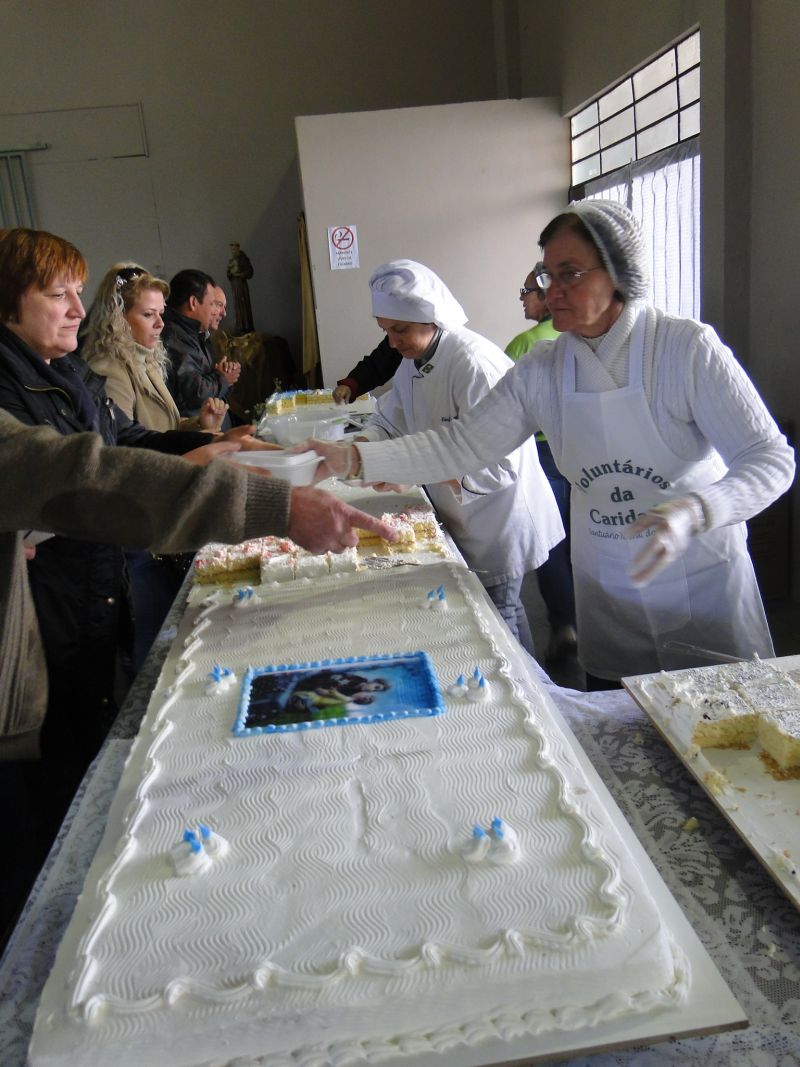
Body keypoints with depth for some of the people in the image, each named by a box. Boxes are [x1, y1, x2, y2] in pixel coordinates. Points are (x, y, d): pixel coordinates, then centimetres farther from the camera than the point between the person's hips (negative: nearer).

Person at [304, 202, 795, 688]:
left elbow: (771, 458, -18)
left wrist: (695, 511, -38)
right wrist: (356, 459, -15)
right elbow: (463, 443, -4)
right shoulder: (541, 371, -4)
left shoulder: (688, 347, -16)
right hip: (607, 590, 3)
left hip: (704, 582, -3)